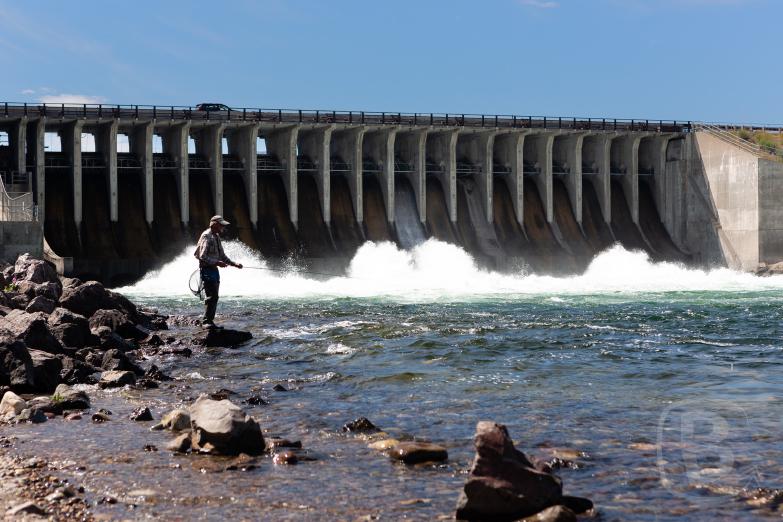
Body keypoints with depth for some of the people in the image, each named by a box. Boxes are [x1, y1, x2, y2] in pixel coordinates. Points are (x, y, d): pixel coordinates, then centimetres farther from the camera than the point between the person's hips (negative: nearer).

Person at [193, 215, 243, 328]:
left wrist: (234, 264, 13)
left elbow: (222, 255, 22)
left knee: (214, 297, 9)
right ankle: (207, 321, -15)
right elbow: (202, 257, -21)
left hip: (214, 269, 10)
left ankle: (210, 321, 13)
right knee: (212, 296, -16)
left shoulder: (216, 237, 16)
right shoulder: (206, 236, -14)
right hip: (207, 269, -10)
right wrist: (217, 262, -25)